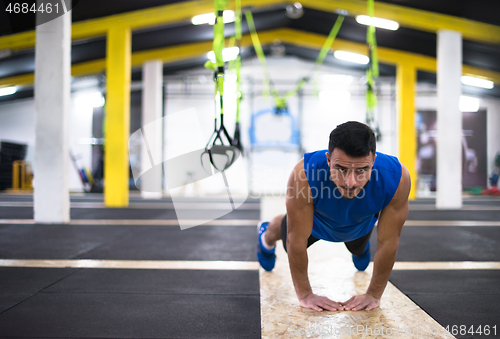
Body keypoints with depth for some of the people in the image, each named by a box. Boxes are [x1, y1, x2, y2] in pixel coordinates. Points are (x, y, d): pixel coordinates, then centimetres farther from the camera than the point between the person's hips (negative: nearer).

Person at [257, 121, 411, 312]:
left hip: (361, 224, 2)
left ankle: (361, 248, 72)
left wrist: (374, 295, -22)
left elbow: (388, 242, -30)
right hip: (315, 221, -2)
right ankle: (267, 236, 64)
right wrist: (305, 295, -27)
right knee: (290, 244, 28)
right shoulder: (304, 173, -47)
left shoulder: (397, 177, -44)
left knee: (358, 248, 35)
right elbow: (297, 239, -35)